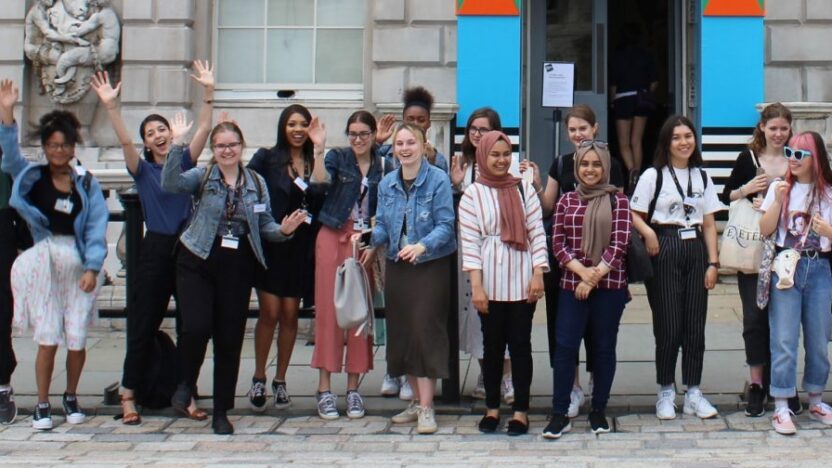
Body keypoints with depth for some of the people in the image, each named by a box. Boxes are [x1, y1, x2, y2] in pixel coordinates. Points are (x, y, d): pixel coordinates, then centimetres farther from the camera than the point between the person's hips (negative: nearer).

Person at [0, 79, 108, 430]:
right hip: (43, 265, 0)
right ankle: (42, 405, 11)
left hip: (79, 266, 1)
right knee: (47, 339, -3)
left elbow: (97, 227, -1)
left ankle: (71, 398, 24)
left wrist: (92, 267, -11)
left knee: (76, 340, 1)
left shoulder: (86, 184, 6)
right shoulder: (31, 177, 8)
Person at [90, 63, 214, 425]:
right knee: (143, 325, 1)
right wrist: (112, 106, -25)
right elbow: (124, 142, -12)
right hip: (155, 250, -2)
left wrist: (208, 92, -14)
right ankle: (128, 396, 8)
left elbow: (204, 130, -3)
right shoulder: (143, 170, 4)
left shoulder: (185, 163, 7)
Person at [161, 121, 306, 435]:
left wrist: (283, 230, -11)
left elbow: (264, 225, 9)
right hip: (198, 263, -2)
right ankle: (186, 382, 16)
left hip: (238, 268, 2)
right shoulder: (202, 177, 2)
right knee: (196, 328, -16)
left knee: (230, 340, 5)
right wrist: (177, 145, -24)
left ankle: (221, 412, 17)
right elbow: (170, 183, -17)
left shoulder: (256, 183, 9)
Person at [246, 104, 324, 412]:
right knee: (270, 312, -6)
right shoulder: (267, 158, 1)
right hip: (271, 244, -3)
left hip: (302, 248, 3)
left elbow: (324, 199, -4)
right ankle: (258, 379, 9)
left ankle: (280, 380, 17)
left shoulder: (315, 162, 10)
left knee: (290, 314, 6)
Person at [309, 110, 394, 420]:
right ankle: (324, 389, 0)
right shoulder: (337, 157, 4)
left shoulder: (384, 167, 8)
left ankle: (353, 388, 11)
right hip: (333, 238, -2)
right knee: (329, 309, -3)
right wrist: (318, 149, -25)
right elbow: (321, 182, -15)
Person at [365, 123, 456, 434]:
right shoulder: (387, 184, 8)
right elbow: (383, 225, 8)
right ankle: (417, 400, 20)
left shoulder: (438, 180, -8)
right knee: (401, 332, 8)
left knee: (425, 331, -9)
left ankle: (426, 409, -6)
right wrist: (368, 238, -12)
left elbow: (445, 225, -12)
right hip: (397, 267, 5)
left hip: (430, 266, -5)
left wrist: (422, 246, -28)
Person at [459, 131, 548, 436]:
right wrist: (476, 285, -10)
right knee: (492, 345, 8)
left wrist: (538, 274, -6)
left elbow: (537, 233, 3)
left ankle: (521, 409, 12)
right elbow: (469, 242, -3)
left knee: (520, 345, 4)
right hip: (490, 284, 0)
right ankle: (492, 407, 19)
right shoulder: (472, 195, 2)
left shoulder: (524, 189, 6)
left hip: (521, 281, 1)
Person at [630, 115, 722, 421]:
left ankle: (693, 392, 13)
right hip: (664, 249, -4)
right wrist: (648, 232, -22)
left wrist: (713, 263, 4)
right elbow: (634, 215, -3)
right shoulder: (653, 175, 0)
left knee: (695, 325, 4)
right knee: (668, 326, -2)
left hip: (695, 250, 4)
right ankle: (665, 392, 11)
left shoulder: (702, 177, 12)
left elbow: (709, 224, 11)